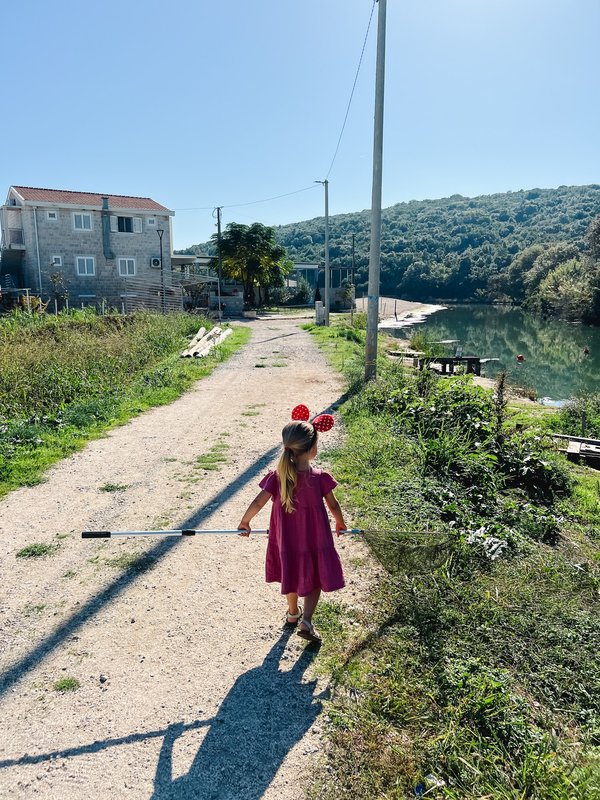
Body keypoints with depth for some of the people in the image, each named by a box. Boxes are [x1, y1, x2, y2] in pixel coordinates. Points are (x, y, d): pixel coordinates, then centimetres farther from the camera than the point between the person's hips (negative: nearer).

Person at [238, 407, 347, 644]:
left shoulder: (277, 477, -17)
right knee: (314, 579, 19)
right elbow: (333, 506, -8)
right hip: (315, 542, -2)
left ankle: (293, 613, 45)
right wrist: (340, 523, 13)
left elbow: (257, 503, -14)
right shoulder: (320, 478, -20)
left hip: (287, 542, 3)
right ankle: (306, 621, 8)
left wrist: (244, 522, 4)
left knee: (292, 575, 26)